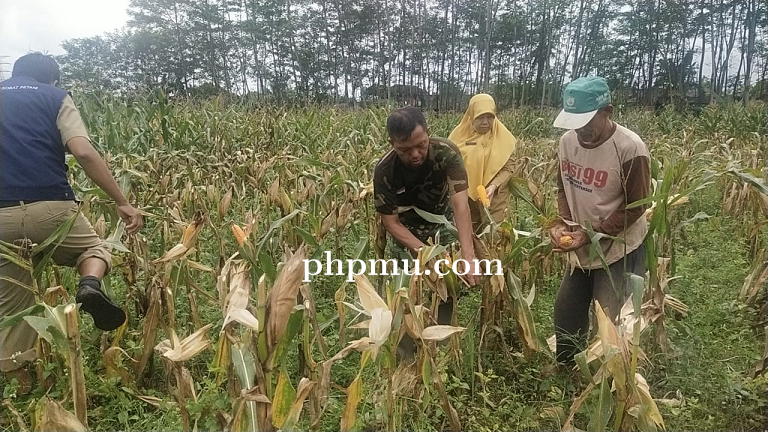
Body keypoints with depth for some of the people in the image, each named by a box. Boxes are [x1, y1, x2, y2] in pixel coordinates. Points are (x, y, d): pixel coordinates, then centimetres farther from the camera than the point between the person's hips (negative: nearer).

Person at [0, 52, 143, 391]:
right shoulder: (55, 97, 10)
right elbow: (84, 153, -6)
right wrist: (122, 202, -6)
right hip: (51, 207, -3)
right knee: (94, 248, 24)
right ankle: (90, 285, -10)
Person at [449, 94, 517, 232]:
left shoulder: (503, 136, -5)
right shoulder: (460, 134, -3)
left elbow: (509, 166, -4)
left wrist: (494, 186, -19)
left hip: (495, 199, -1)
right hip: (465, 197, 1)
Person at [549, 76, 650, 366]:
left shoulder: (630, 149, -24)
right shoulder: (568, 141, -6)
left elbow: (634, 207, -18)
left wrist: (591, 234, -23)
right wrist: (562, 223, -10)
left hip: (619, 250, -6)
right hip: (581, 248, 7)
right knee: (566, 311, 19)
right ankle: (563, 367, 43)